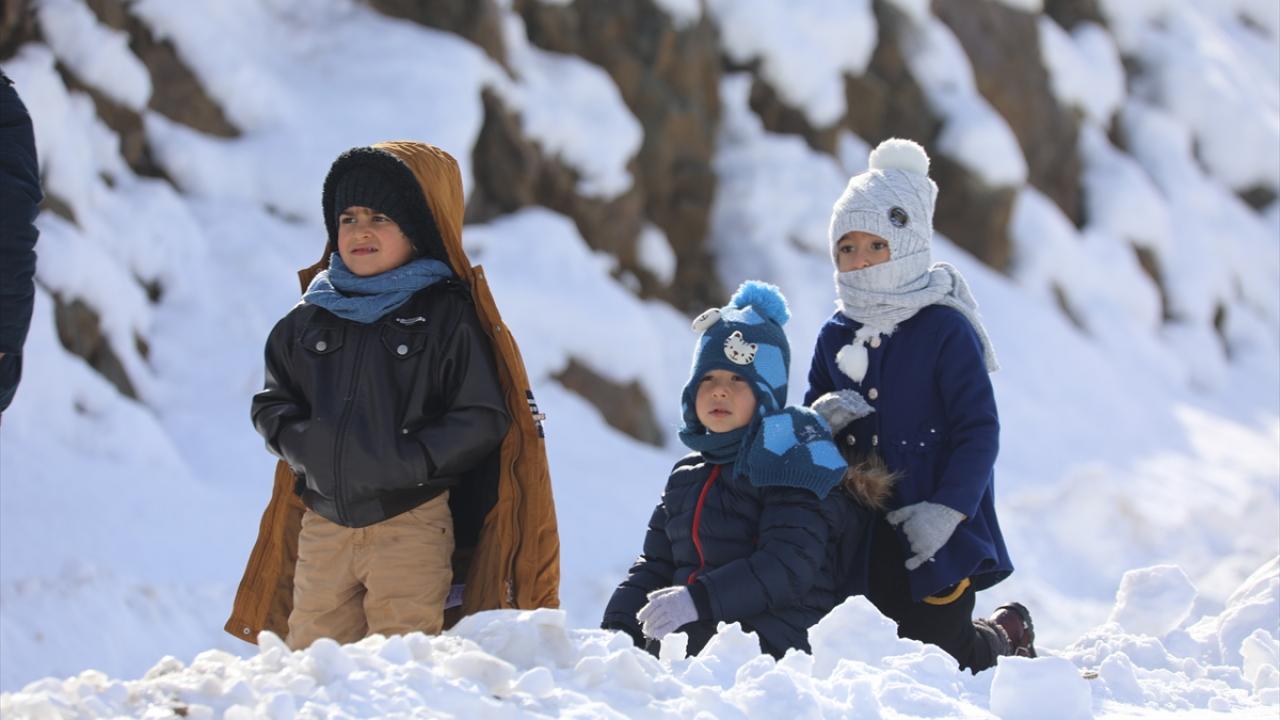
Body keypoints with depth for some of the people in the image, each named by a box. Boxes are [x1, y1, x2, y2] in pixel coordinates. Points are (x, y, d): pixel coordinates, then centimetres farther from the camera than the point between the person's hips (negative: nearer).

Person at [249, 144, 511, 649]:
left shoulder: (445, 313, 1)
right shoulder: (310, 317, 12)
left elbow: (482, 418, -3)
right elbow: (273, 403, 18)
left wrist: (410, 461, -14)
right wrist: (303, 445, -3)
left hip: (411, 522, -4)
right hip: (324, 521, 4)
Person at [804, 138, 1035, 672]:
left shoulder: (946, 331, -11)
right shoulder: (836, 337, 6)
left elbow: (980, 432, -13)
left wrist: (946, 511, -22)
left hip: (939, 531, -5)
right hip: (870, 528, 5)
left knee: (941, 650, -2)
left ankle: (1008, 638, 30)